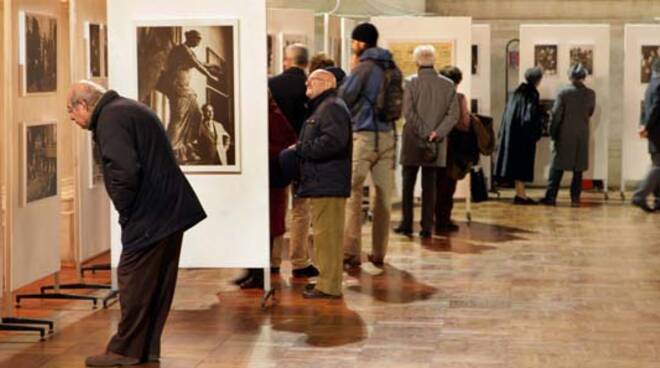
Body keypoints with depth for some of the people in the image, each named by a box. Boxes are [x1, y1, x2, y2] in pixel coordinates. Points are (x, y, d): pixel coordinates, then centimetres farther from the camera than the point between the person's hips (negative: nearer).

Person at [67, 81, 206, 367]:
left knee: (134, 282, -1)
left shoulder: (110, 119, -13)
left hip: (149, 217, -10)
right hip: (172, 211, 10)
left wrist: (125, 212, -11)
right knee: (158, 284, 13)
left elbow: (125, 172, -26)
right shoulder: (129, 109, 18)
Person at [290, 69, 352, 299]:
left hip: (328, 184, -11)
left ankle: (329, 286, -9)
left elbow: (333, 141, -26)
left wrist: (300, 148, -17)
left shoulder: (332, 107, -11)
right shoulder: (320, 108, 24)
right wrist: (300, 148, 10)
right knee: (325, 233, 15)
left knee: (327, 234, -10)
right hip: (321, 183, 11)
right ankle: (326, 280, 22)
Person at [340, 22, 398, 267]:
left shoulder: (363, 68, -10)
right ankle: (379, 253, 14)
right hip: (387, 136, 6)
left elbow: (342, 99, -7)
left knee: (352, 194, -2)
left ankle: (351, 254, -3)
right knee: (383, 195, 8)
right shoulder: (391, 68, 9)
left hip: (363, 136, -6)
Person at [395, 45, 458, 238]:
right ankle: (427, 227, 5)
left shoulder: (410, 83, -6)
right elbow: (453, 114, -5)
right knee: (429, 186, 7)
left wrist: (425, 133, -10)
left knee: (408, 184, 8)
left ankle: (407, 224, 7)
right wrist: (437, 133, -9)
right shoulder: (447, 85, 2)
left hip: (413, 141, -2)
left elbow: (408, 112, -13)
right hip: (436, 144, 2)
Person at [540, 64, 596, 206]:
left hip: (565, 135, -2)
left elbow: (556, 114, -9)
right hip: (582, 135, 2)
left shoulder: (563, 93, -10)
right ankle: (575, 197, 6)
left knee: (557, 167, 4)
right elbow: (590, 112, 10)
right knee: (578, 168, 8)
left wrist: (552, 133, 0)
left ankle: (551, 196, 0)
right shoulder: (590, 94, -2)